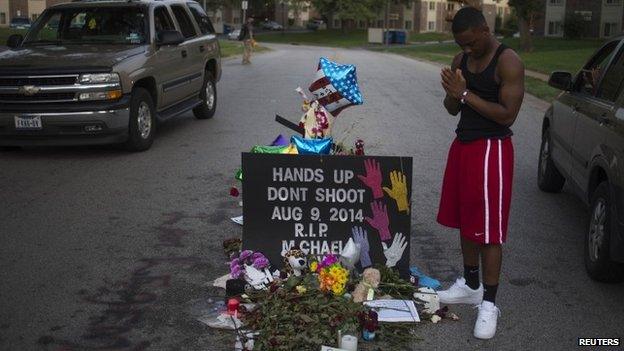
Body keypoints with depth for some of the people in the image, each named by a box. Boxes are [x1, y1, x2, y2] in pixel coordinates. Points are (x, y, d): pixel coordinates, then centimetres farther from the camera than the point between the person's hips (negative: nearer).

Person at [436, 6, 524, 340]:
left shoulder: (508, 62, -14)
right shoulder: (461, 59, 8)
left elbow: (507, 114, -20)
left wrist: (466, 93, -22)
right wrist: (452, 93, -11)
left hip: (491, 150, -8)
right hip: (462, 145, 8)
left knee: (488, 230, -3)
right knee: (466, 222, 16)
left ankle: (489, 304, 7)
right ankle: (471, 286, 33)